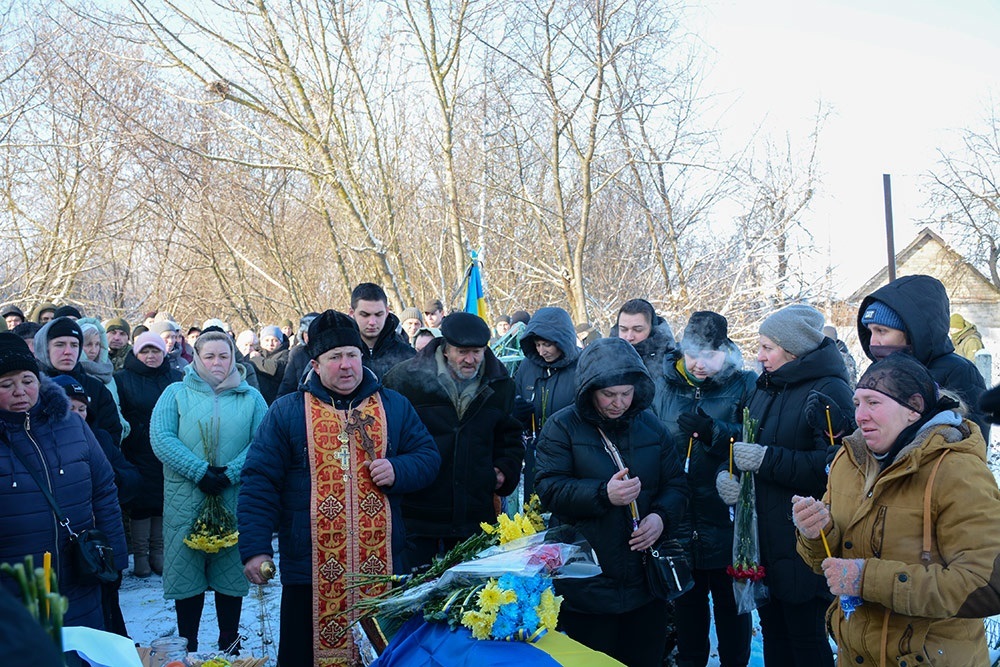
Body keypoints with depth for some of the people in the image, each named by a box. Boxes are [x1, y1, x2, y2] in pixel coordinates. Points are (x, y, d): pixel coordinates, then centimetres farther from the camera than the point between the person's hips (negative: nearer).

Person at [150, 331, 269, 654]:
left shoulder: (250, 397, 8)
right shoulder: (175, 394, 6)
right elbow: (161, 439, -7)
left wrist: (229, 474, -16)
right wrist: (200, 472, -16)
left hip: (235, 501, 1)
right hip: (185, 502, 0)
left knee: (231, 573, 8)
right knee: (186, 572, 5)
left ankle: (229, 644, 23)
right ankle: (187, 647, 19)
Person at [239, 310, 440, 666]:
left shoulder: (394, 406, 7)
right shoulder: (286, 412, 1)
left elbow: (428, 457, 9)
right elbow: (260, 482, -2)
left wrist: (398, 470, -13)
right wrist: (255, 547, -9)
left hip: (382, 568, 2)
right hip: (311, 572, -2)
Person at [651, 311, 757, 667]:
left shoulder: (745, 385, -5)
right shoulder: (665, 385, 4)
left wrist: (715, 432, -26)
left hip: (728, 521, -3)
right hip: (680, 523, 3)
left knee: (731, 604, 12)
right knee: (686, 604, 17)